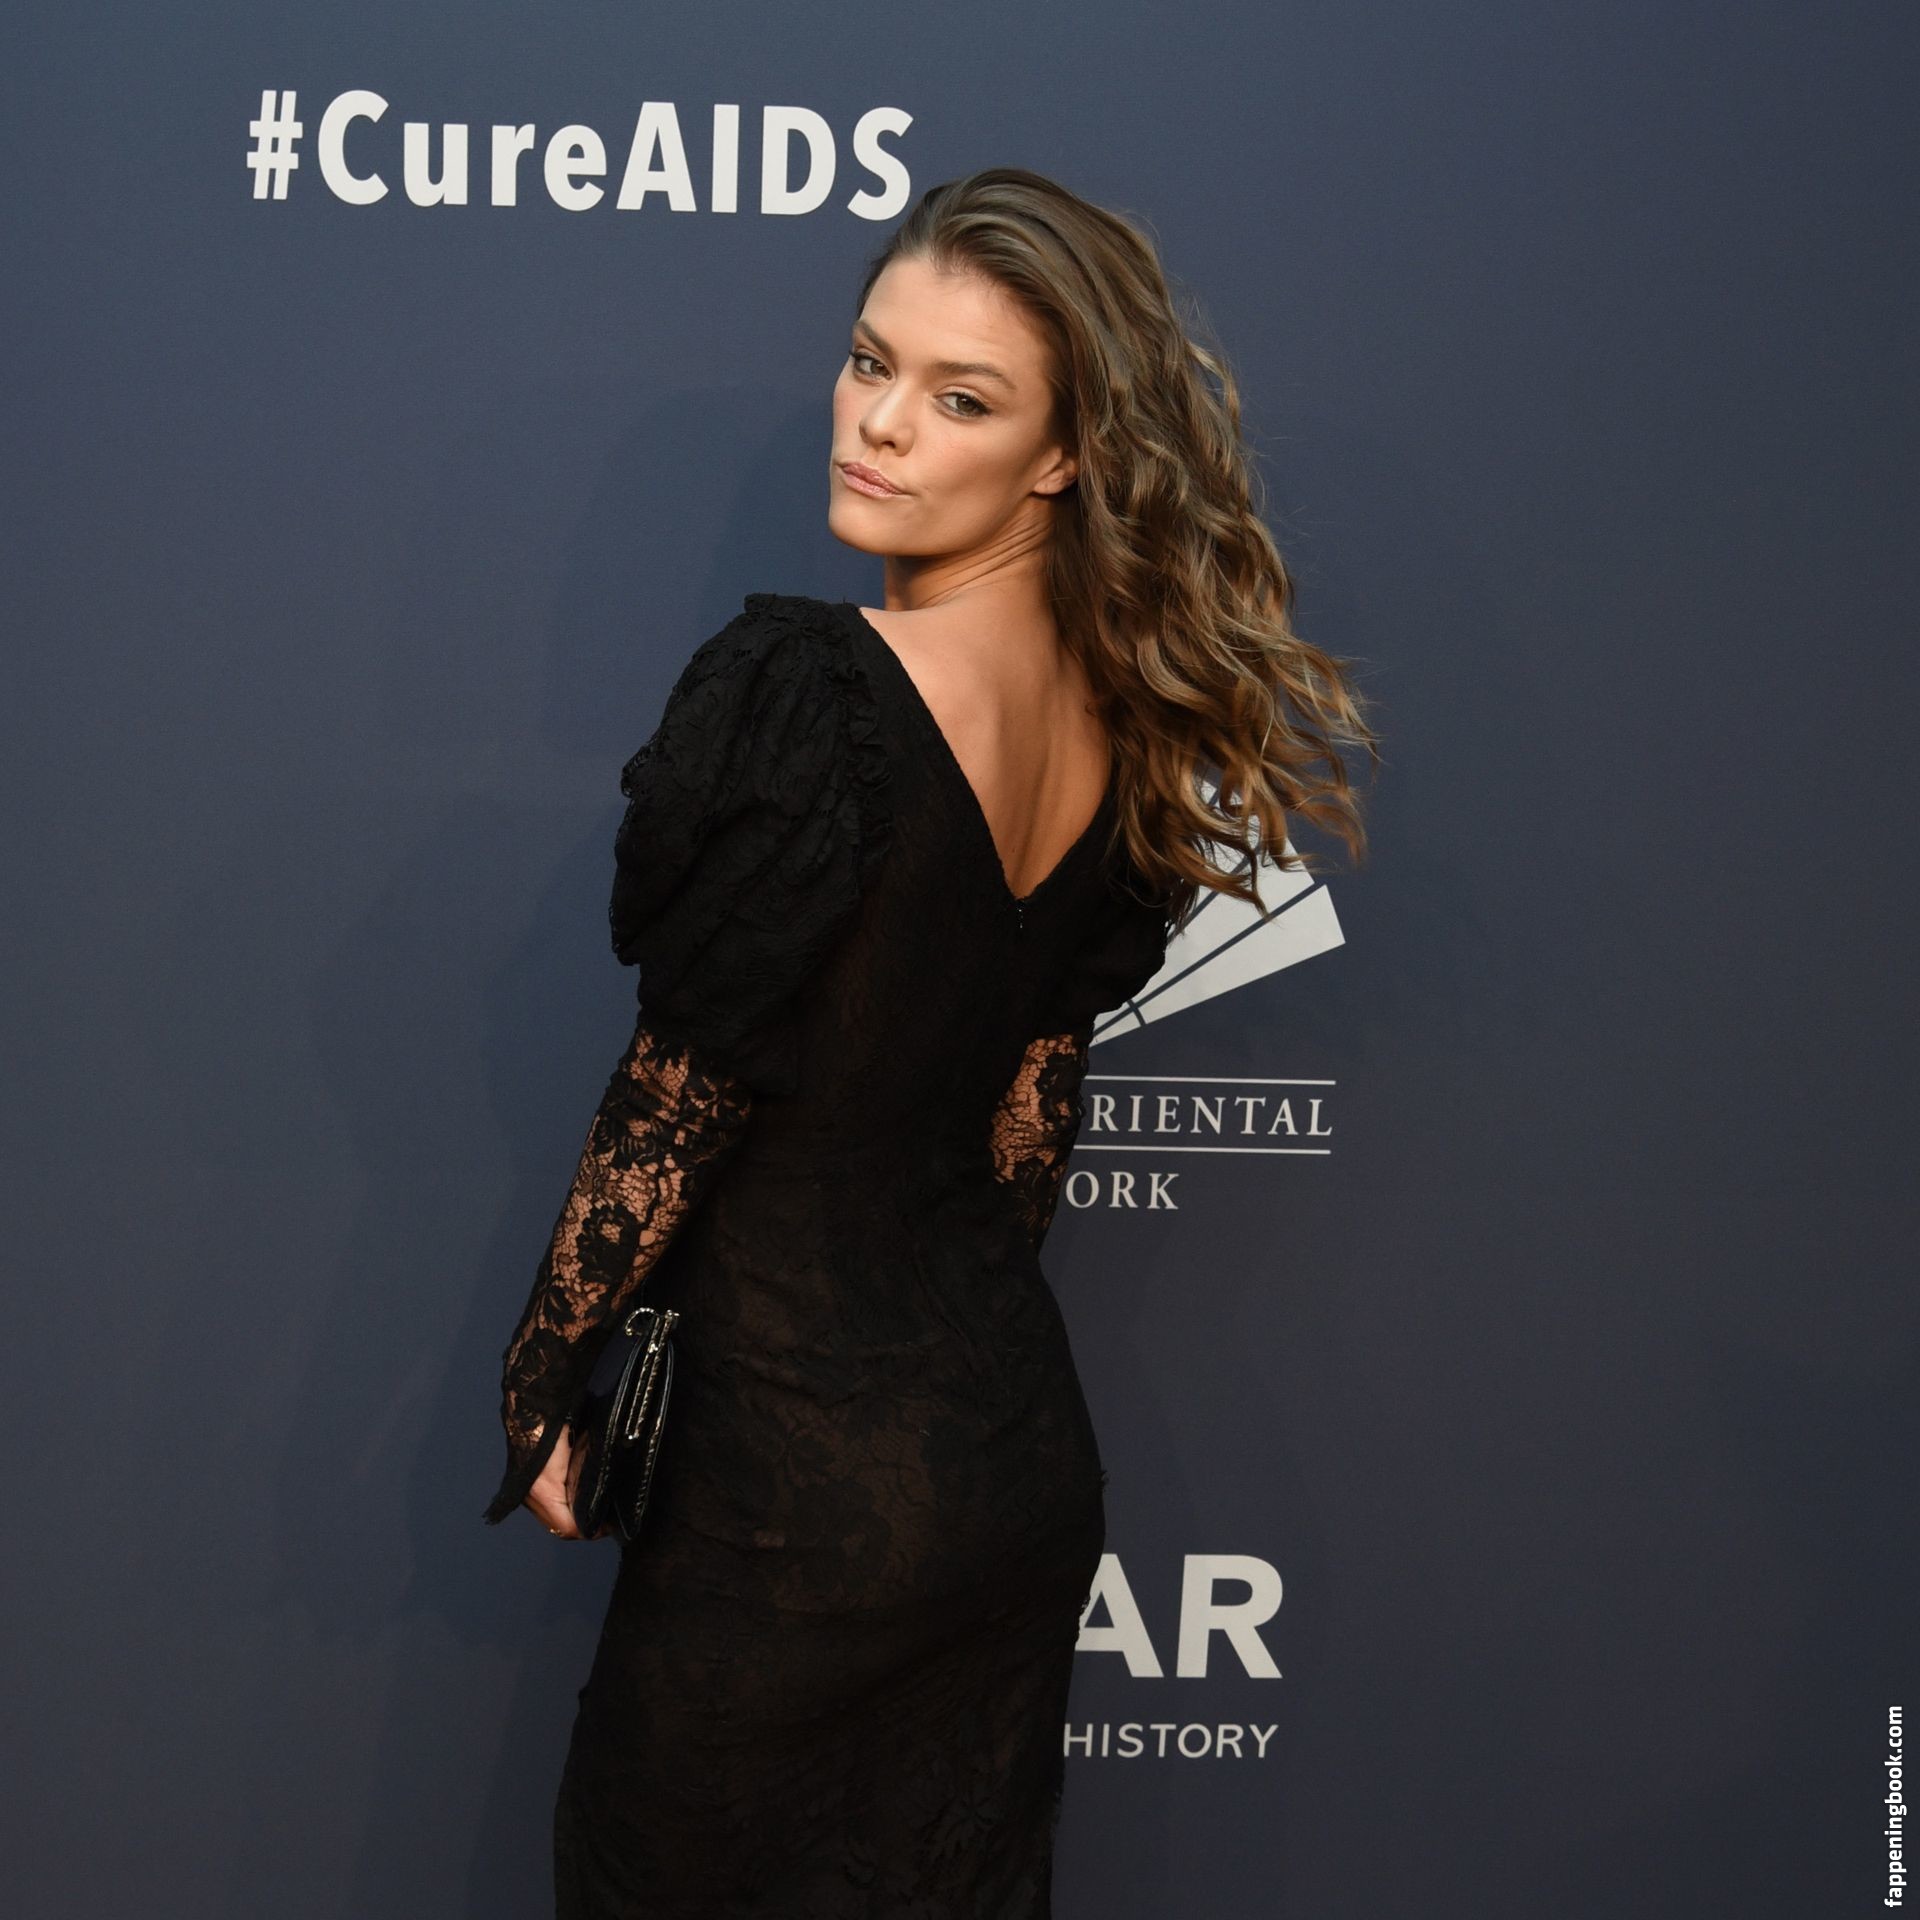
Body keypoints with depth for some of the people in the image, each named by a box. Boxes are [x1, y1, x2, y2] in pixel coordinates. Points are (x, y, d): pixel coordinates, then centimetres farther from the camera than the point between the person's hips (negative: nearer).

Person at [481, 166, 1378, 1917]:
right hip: (1022, 1431, 7)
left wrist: (543, 1392, -4)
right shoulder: (1119, 712, 1)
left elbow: (680, 1102, -17)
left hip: (798, 1469, -7)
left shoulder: (802, 694, -22)